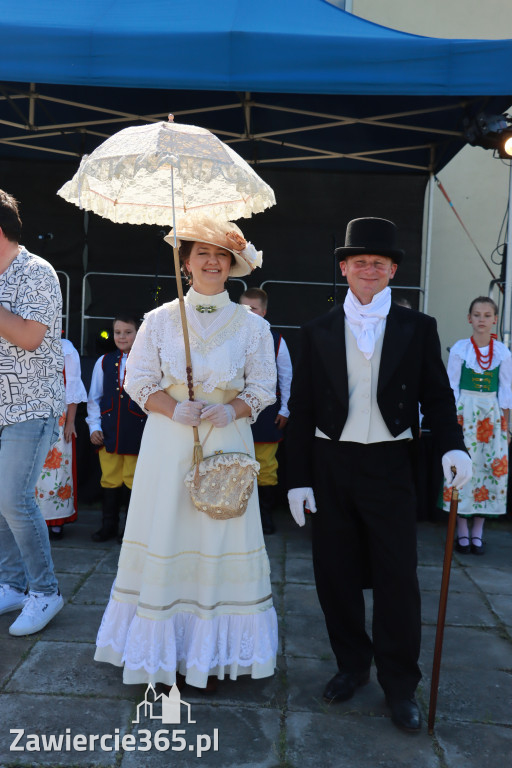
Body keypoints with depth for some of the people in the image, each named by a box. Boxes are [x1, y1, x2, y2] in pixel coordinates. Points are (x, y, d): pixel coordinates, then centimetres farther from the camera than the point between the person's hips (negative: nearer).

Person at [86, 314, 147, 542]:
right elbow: (94, 398, 14)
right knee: (110, 479, 9)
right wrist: (94, 426, 5)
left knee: (133, 480, 4)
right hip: (109, 431, 3)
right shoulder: (104, 361, 10)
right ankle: (109, 526, 22)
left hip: (137, 430, -3)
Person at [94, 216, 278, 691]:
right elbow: (138, 379, 3)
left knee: (221, 539, 3)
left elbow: (263, 387, 4)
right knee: (165, 537, 3)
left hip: (226, 443, 0)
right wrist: (176, 409, -14)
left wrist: (231, 410, -15)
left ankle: (210, 655, 19)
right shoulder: (159, 320, 5)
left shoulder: (251, 326, 4)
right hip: (167, 442, 1)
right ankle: (164, 649, 20)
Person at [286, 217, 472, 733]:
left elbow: (437, 396, 4)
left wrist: (453, 445, -16)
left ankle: (399, 684, 21)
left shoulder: (417, 329, 4)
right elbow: (301, 411, 4)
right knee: (336, 574, 11)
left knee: (397, 576, 2)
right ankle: (352, 665, 32)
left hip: (389, 465, -1)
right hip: (330, 466, 2)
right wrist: (299, 478, 0)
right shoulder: (317, 333, 5)